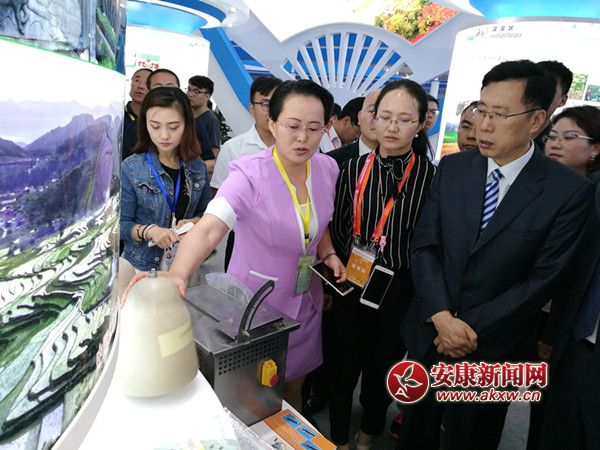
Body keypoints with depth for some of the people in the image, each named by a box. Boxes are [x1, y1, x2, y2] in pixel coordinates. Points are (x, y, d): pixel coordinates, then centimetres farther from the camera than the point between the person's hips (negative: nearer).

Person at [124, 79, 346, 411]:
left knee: (294, 386, 26)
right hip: (255, 304, -5)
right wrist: (176, 275, -57)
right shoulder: (250, 174, -24)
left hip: (306, 301, 5)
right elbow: (208, 228, -40)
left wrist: (328, 254, -5)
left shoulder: (327, 169, -5)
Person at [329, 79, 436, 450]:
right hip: (351, 285, 2)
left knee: (382, 366, 19)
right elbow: (337, 229, 3)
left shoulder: (432, 176, -12)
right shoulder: (353, 168, -4)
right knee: (344, 364, 15)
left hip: (400, 293, -1)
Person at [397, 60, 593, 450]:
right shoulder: (452, 168, -2)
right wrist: (442, 317, -16)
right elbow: (425, 246, -4)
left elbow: (543, 279, -13)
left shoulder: (569, 191, -12)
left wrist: (472, 329, -15)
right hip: (430, 333, 3)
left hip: (493, 347, -3)